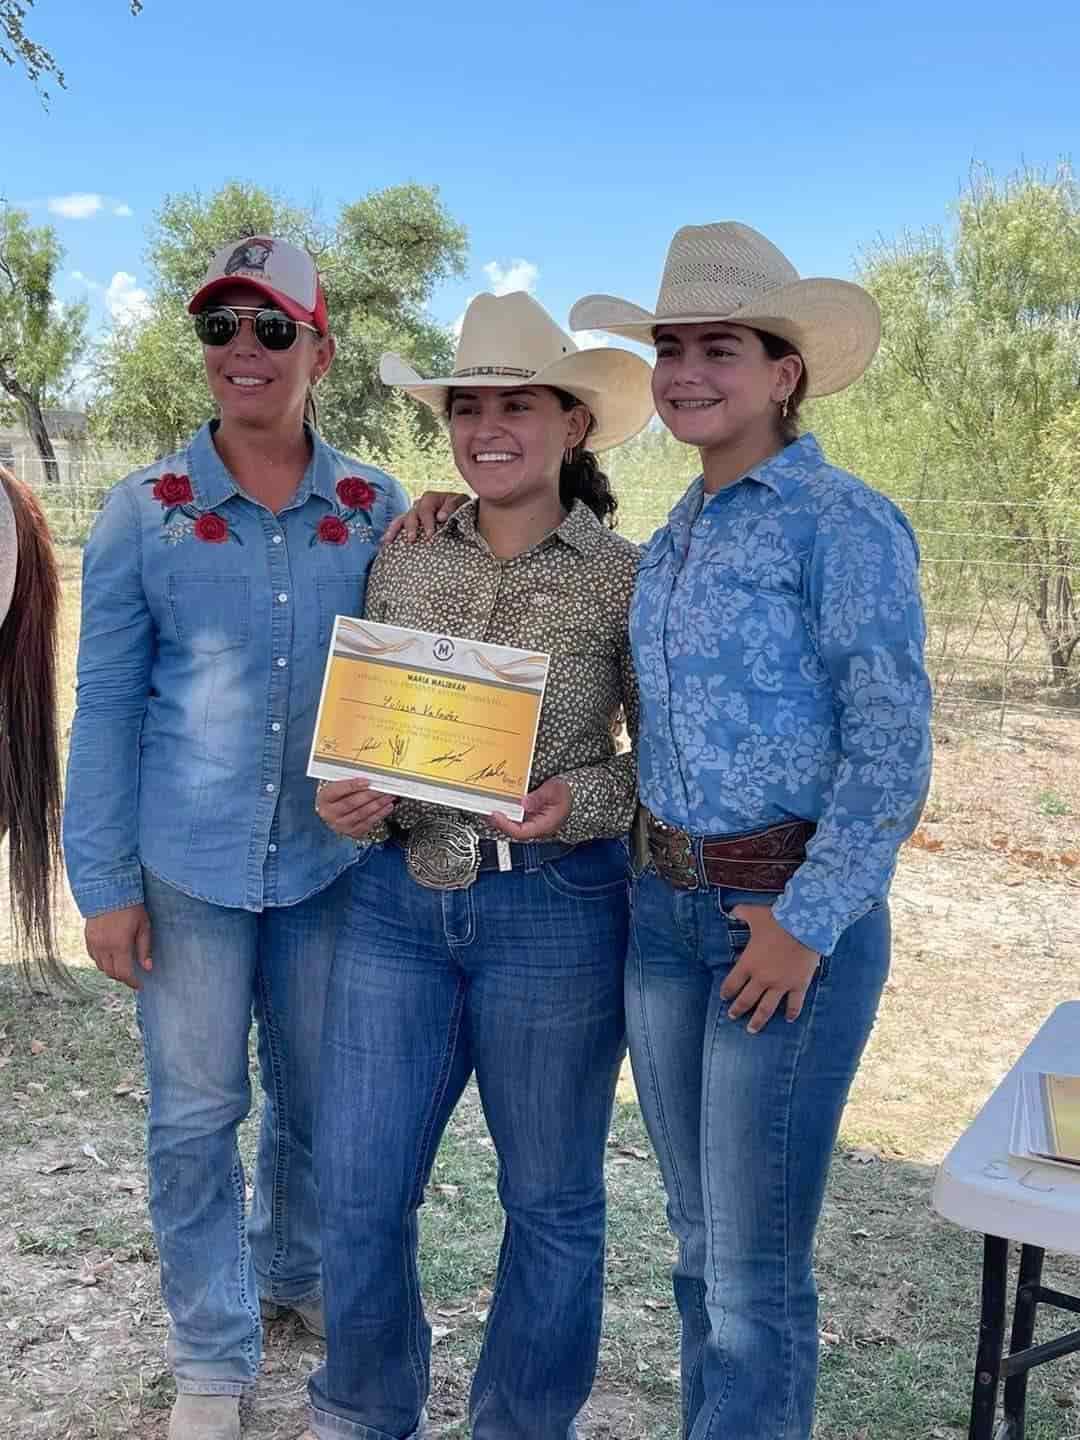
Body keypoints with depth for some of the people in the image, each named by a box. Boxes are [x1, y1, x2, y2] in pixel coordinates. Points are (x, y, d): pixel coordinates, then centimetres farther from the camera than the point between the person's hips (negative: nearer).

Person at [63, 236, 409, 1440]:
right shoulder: (143, 512, -4)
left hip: (330, 858, 2)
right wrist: (104, 881, -5)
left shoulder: (377, 508, -1)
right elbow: (105, 706, -3)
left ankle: (296, 1273, 44)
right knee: (194, 1112, 9)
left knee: (317, 1097, 16)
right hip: (187, 866, -1)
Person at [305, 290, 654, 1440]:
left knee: (549, 1200, 13)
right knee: (356, 1190, 10)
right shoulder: (402, 564, 6)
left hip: (552, 914, -3)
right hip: (396, 903, 4)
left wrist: (582, 801, -20)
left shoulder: (624, 577, -5)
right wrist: (347, 800, -7)